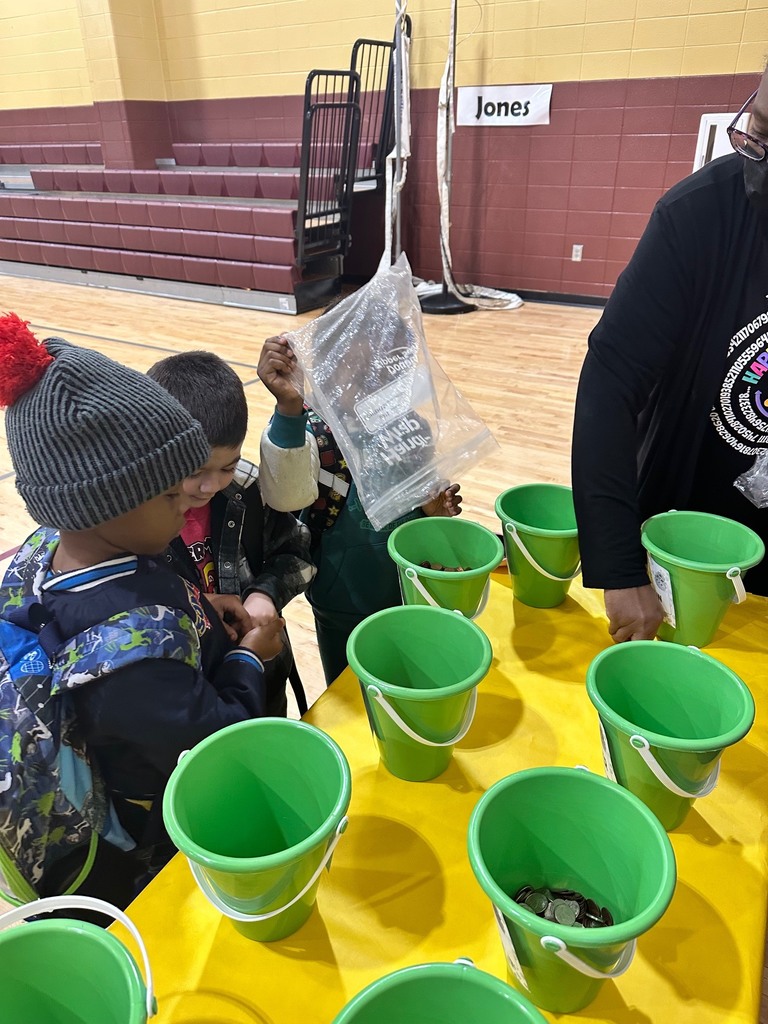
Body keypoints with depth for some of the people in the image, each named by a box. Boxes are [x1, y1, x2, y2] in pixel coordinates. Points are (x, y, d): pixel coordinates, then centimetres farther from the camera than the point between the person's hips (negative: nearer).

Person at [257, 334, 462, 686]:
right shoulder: (313, 432, -22)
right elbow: (286, 494, -44)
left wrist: (434, 509, -14)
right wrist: (289, 406, -58)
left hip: (411, 598, 4)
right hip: (343, 611, -3)